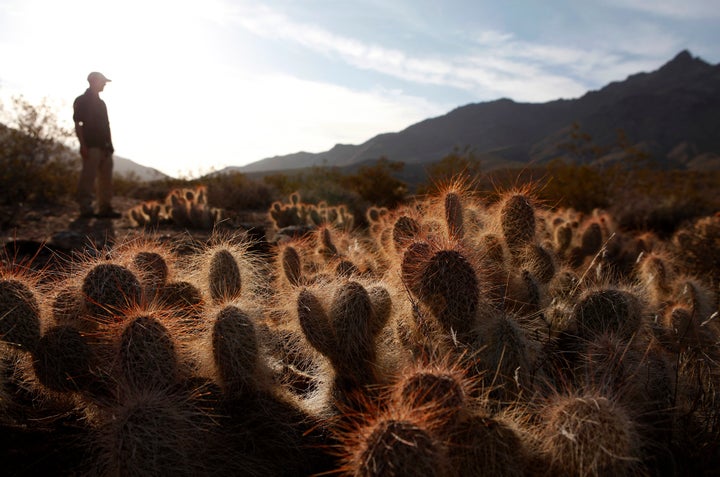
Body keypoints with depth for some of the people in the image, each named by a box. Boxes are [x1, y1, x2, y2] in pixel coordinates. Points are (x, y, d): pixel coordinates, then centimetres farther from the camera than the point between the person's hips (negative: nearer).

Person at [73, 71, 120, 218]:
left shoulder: (101, 103, 22)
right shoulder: (81, 101, 0)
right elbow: (78, 124, -7)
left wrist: (110, 144, 15)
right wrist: (83, 145, -16)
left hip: (104, 146, 8)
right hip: (91, 146, -8)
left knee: (106, 178, 5)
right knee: (88, 178, -9)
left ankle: (105, 208, 9)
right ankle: (85, 208, -6)